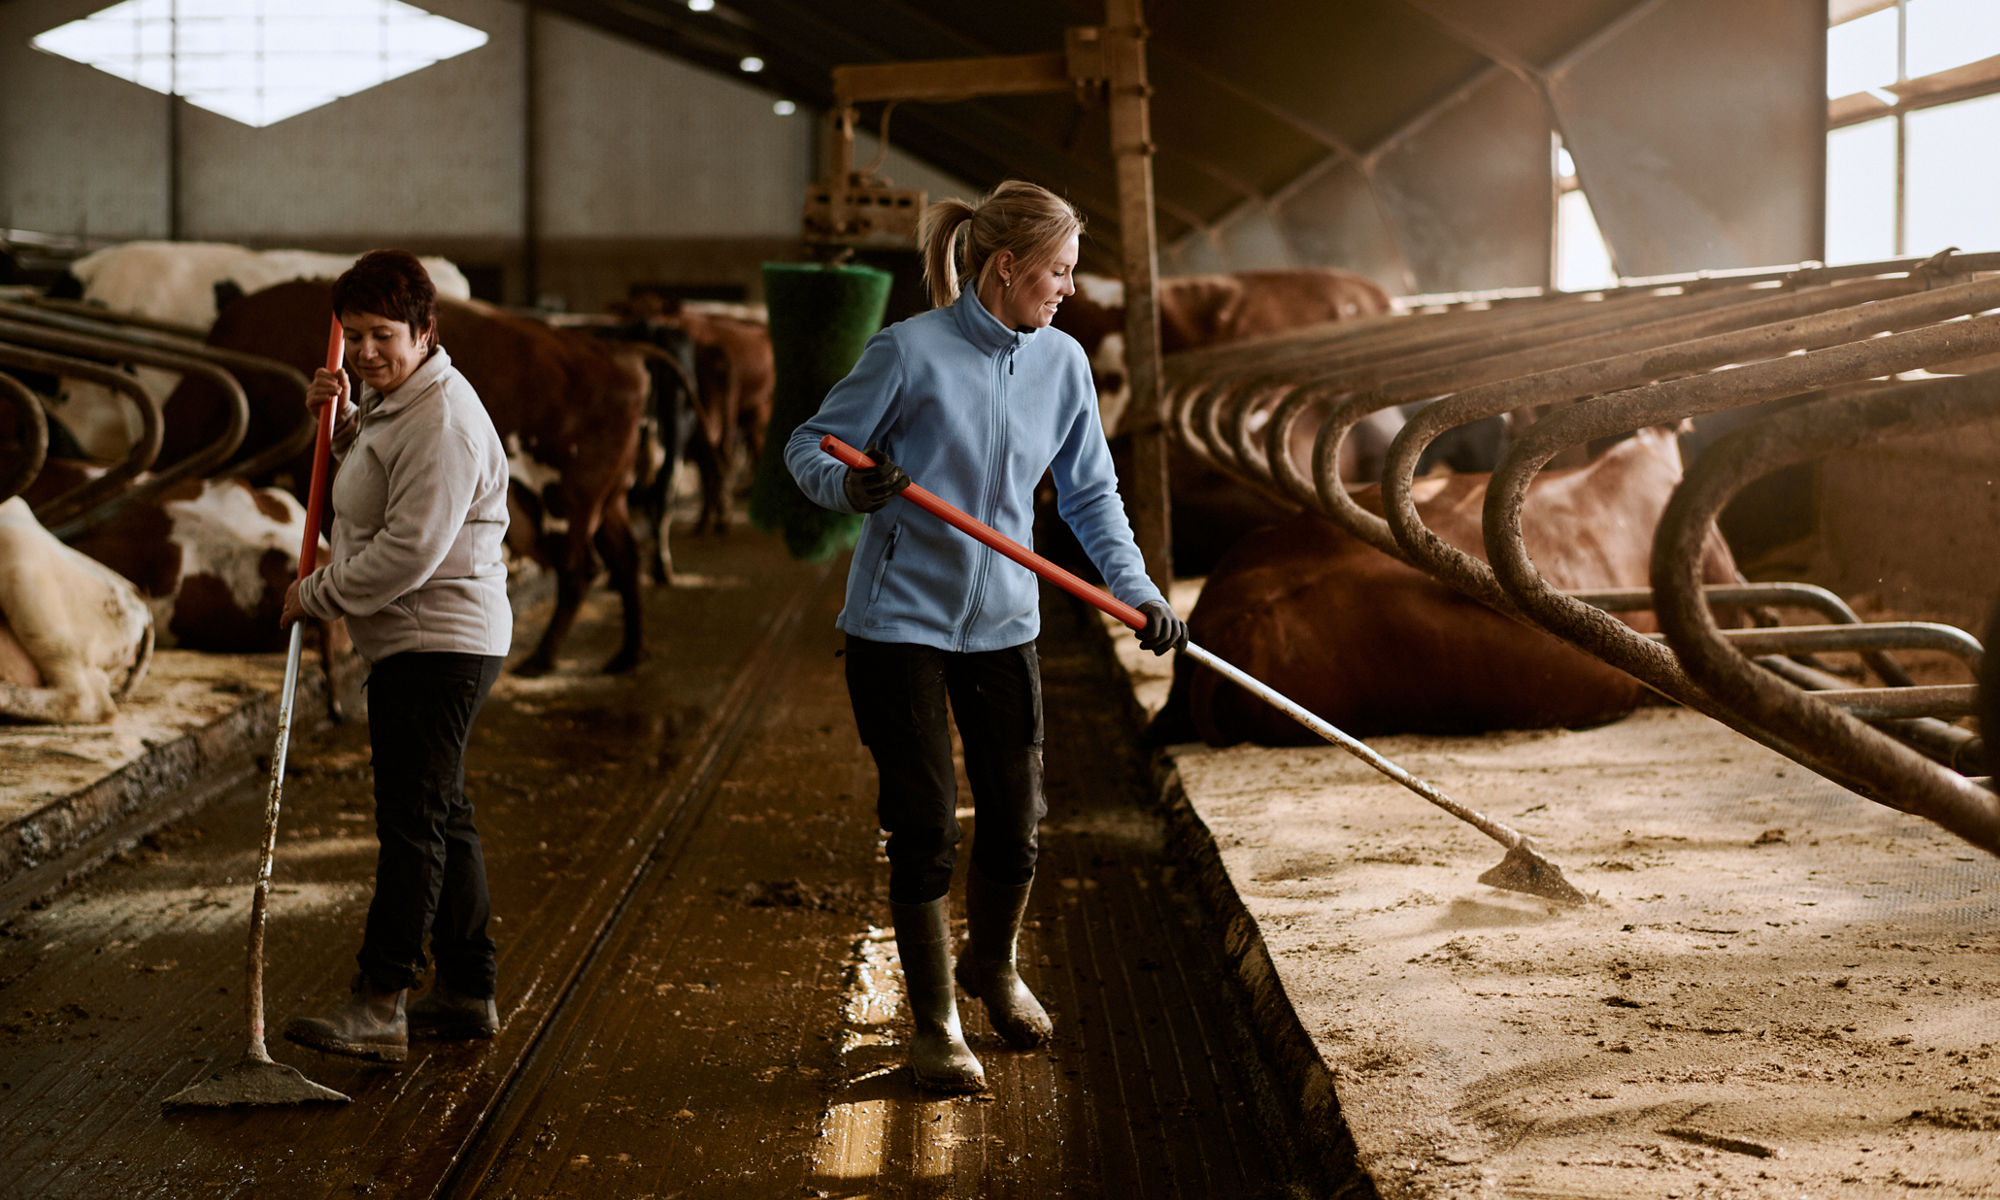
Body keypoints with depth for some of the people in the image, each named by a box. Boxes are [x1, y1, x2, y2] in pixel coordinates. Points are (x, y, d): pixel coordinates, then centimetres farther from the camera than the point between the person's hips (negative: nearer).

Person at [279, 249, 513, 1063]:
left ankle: (379, 1004, -12)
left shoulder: (441, 418, -18)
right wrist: (342, 422, 13)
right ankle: (468, 993, 22)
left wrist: (317, 595, -12)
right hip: (412, 643, 11)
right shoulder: (393, 403, 15)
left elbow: (410, 551, -24)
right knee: (442, 817, 14)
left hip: (439, 646, -11)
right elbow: (380, 488, 32)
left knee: (413, 820, -11)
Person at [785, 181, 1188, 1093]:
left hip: (1002, 623, 5)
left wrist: (1138, 591, -3)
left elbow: (1088, 494, 10)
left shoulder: (1062, 363, 1)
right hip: (900, 621, -5)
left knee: (1015, 820, 9)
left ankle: (992, 966, 39)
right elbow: (809, 446, -7)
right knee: (924, 828, -2)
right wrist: (851, 485, -29)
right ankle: (934, 1025, 15)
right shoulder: (911, 351, -14)